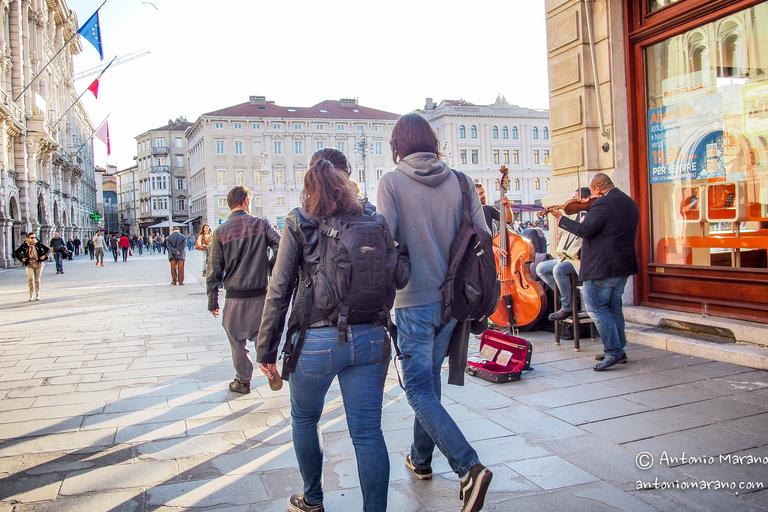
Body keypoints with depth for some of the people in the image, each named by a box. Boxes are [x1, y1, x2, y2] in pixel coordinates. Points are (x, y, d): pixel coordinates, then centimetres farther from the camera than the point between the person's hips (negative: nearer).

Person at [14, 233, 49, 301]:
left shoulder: (38, 244, -1)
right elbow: (15, 253, 6)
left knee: (37, 279, 6)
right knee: (30, 278, -12)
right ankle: (31, 296, -5)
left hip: (38, 264, 1)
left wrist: (45, 256, -6)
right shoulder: (24, 245, -2)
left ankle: (37, 295, 15)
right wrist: (21, 258, -6)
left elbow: (48, 250, 9)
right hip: (29, 264, -1)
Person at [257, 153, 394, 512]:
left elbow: (279, 290, -5)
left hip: (317, 341, -2)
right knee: (368, 432, 7)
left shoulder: (299, 223, -3)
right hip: (370, 338, 2)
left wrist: (266, 349, 2)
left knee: (304, 420, 22)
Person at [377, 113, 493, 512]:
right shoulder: (459, 181, 2)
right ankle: (421, 458, 34)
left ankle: (469, 467, -14)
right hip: (454, 298, 5)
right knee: (429, 380, 20)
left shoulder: (392, 181, -7)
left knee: (419, 390, 1)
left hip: (414, 301, -5)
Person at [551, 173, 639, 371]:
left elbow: (584, 230, -20)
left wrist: (561, 219, -10)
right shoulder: (630, 202, 13)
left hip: (601, 266, -9)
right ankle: (618, 349, 22)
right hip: (623, 266, 9)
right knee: (614, 307, 17)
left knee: (596, 307, -2)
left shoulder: (602, 204, -17)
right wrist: (590, 212, 18)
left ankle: (614, 351, -4)